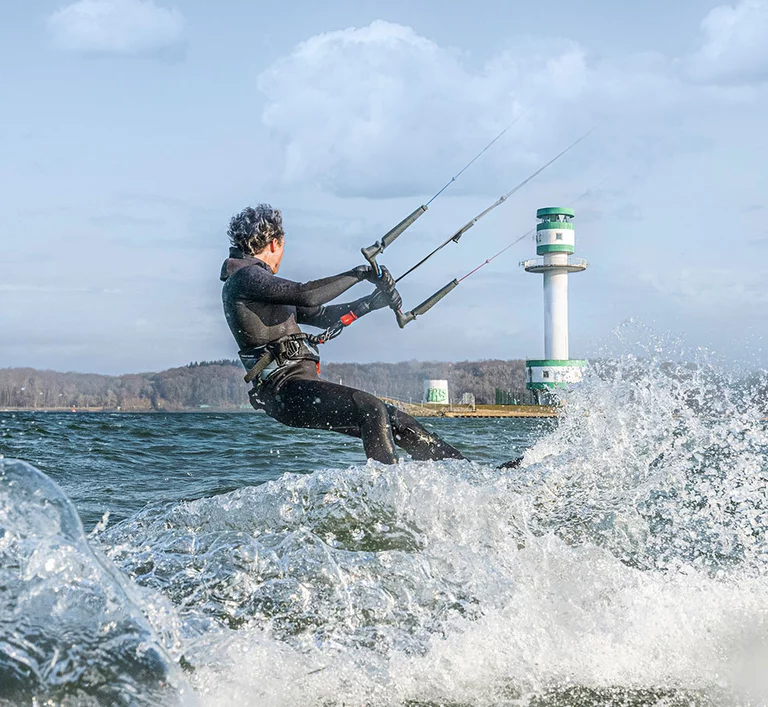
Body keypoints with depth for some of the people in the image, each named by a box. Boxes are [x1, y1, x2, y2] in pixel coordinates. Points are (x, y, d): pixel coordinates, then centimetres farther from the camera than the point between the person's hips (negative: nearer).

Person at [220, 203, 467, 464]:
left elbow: (322, 316, 26)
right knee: (371, 409, -27)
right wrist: (358, 274, -10)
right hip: (286, 387, -10)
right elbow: (307, 295, -21)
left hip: (305, 383, 10)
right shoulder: (244, 277, -7)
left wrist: (372, 302, 17)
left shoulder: (256, 281, 25)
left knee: (394, 421, 6)